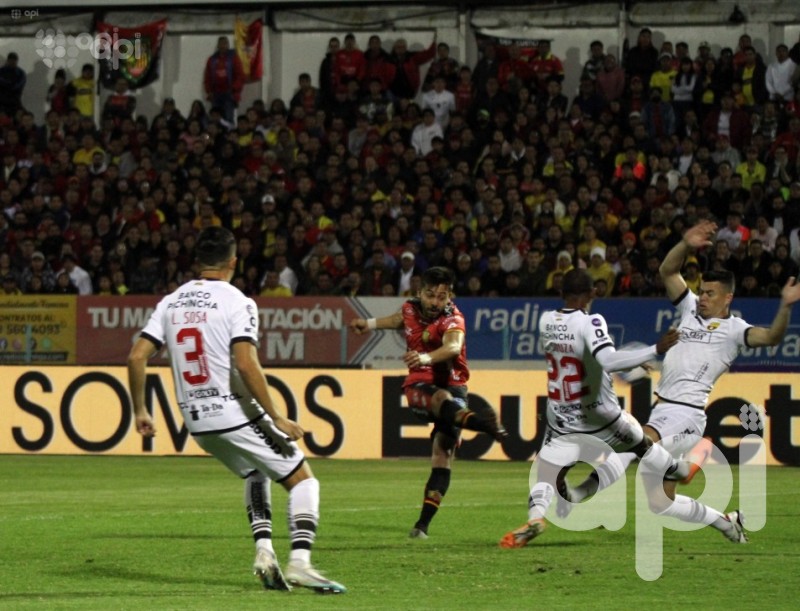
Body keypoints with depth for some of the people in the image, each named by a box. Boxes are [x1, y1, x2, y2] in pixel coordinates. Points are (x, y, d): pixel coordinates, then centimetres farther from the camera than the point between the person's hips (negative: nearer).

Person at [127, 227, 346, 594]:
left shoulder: (170, 303, 9)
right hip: (236, 415, -6)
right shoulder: (236, 302, -9)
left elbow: (137, 357, 4)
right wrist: (276, 418, -16)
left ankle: (263, 550, 11)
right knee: (302, 480, 3)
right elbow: (245, 364, -20)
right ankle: (299, 562, -14)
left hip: (197, 422, 6)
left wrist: (140, 411, 15)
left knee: (255, 473, 29)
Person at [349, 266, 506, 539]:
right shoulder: (410, 309, 0)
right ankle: (479, 421, -65)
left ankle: (424, 522, -7)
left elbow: (453, 346, -39)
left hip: (452, 386, -1)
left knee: (443, 454, -9)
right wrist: (369, 324, 41)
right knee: (443, 399, -35)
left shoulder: (453, 319, -14)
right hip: (419, 387, 1)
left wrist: (426, 357, -57)